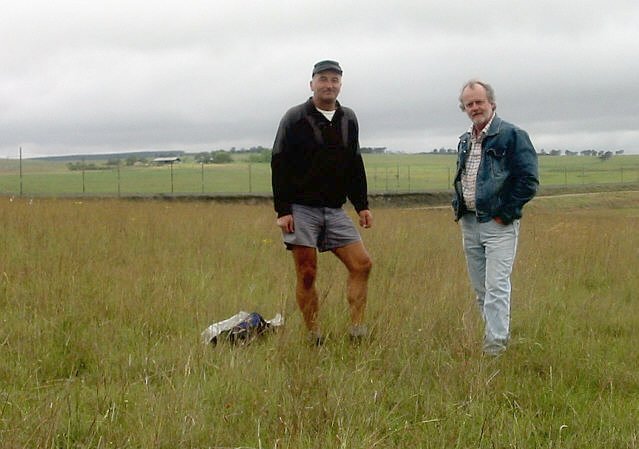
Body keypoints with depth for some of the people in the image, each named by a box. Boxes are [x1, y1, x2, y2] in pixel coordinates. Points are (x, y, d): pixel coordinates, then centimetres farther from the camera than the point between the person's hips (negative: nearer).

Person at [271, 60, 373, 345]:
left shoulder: (348, 119, 13)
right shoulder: (295, 118, -4)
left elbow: (355, 167, 19)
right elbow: (279, 166, -7)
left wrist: (362, 206, 12)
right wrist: (282, 210, -13)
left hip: (334, 210, 5)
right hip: (301, 210, -5)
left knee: (362, 265, -6)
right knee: (307, 275, -3)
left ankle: (357, 330, 0)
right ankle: (315, 338, 5)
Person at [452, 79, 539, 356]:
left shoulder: (512, 135, -9)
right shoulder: (465, 140, 14)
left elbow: (528, 180, -14)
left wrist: (505, 213, -14)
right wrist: (458, 206, 12)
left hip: (498, 224, -8)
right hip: (469, 223, 8)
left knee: (496, 286, -12)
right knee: (480, 288, 12)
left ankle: (495, 346, -11)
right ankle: (498, 332, 25)